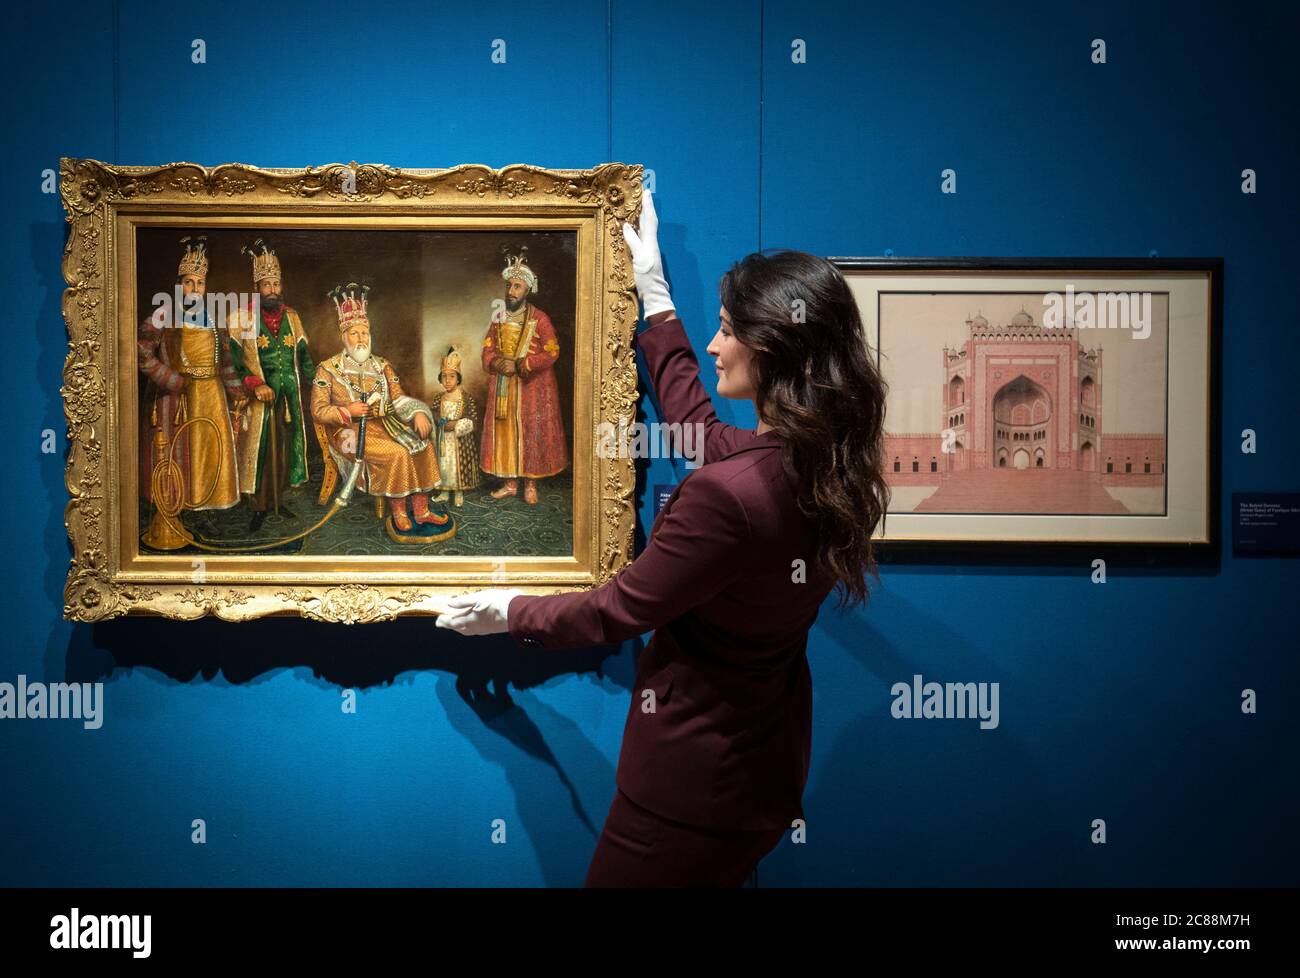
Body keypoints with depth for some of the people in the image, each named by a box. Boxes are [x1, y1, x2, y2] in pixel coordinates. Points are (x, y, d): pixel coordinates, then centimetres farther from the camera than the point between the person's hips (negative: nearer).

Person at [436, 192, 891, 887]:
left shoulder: (728, 492, -31)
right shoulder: (827, 463, -6)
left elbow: (620, 610, -17)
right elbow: (697, 427, 12)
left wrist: (511, 612, 2)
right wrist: (656, 301, 22)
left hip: (698, 772, -8)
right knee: (718, 873, 26)